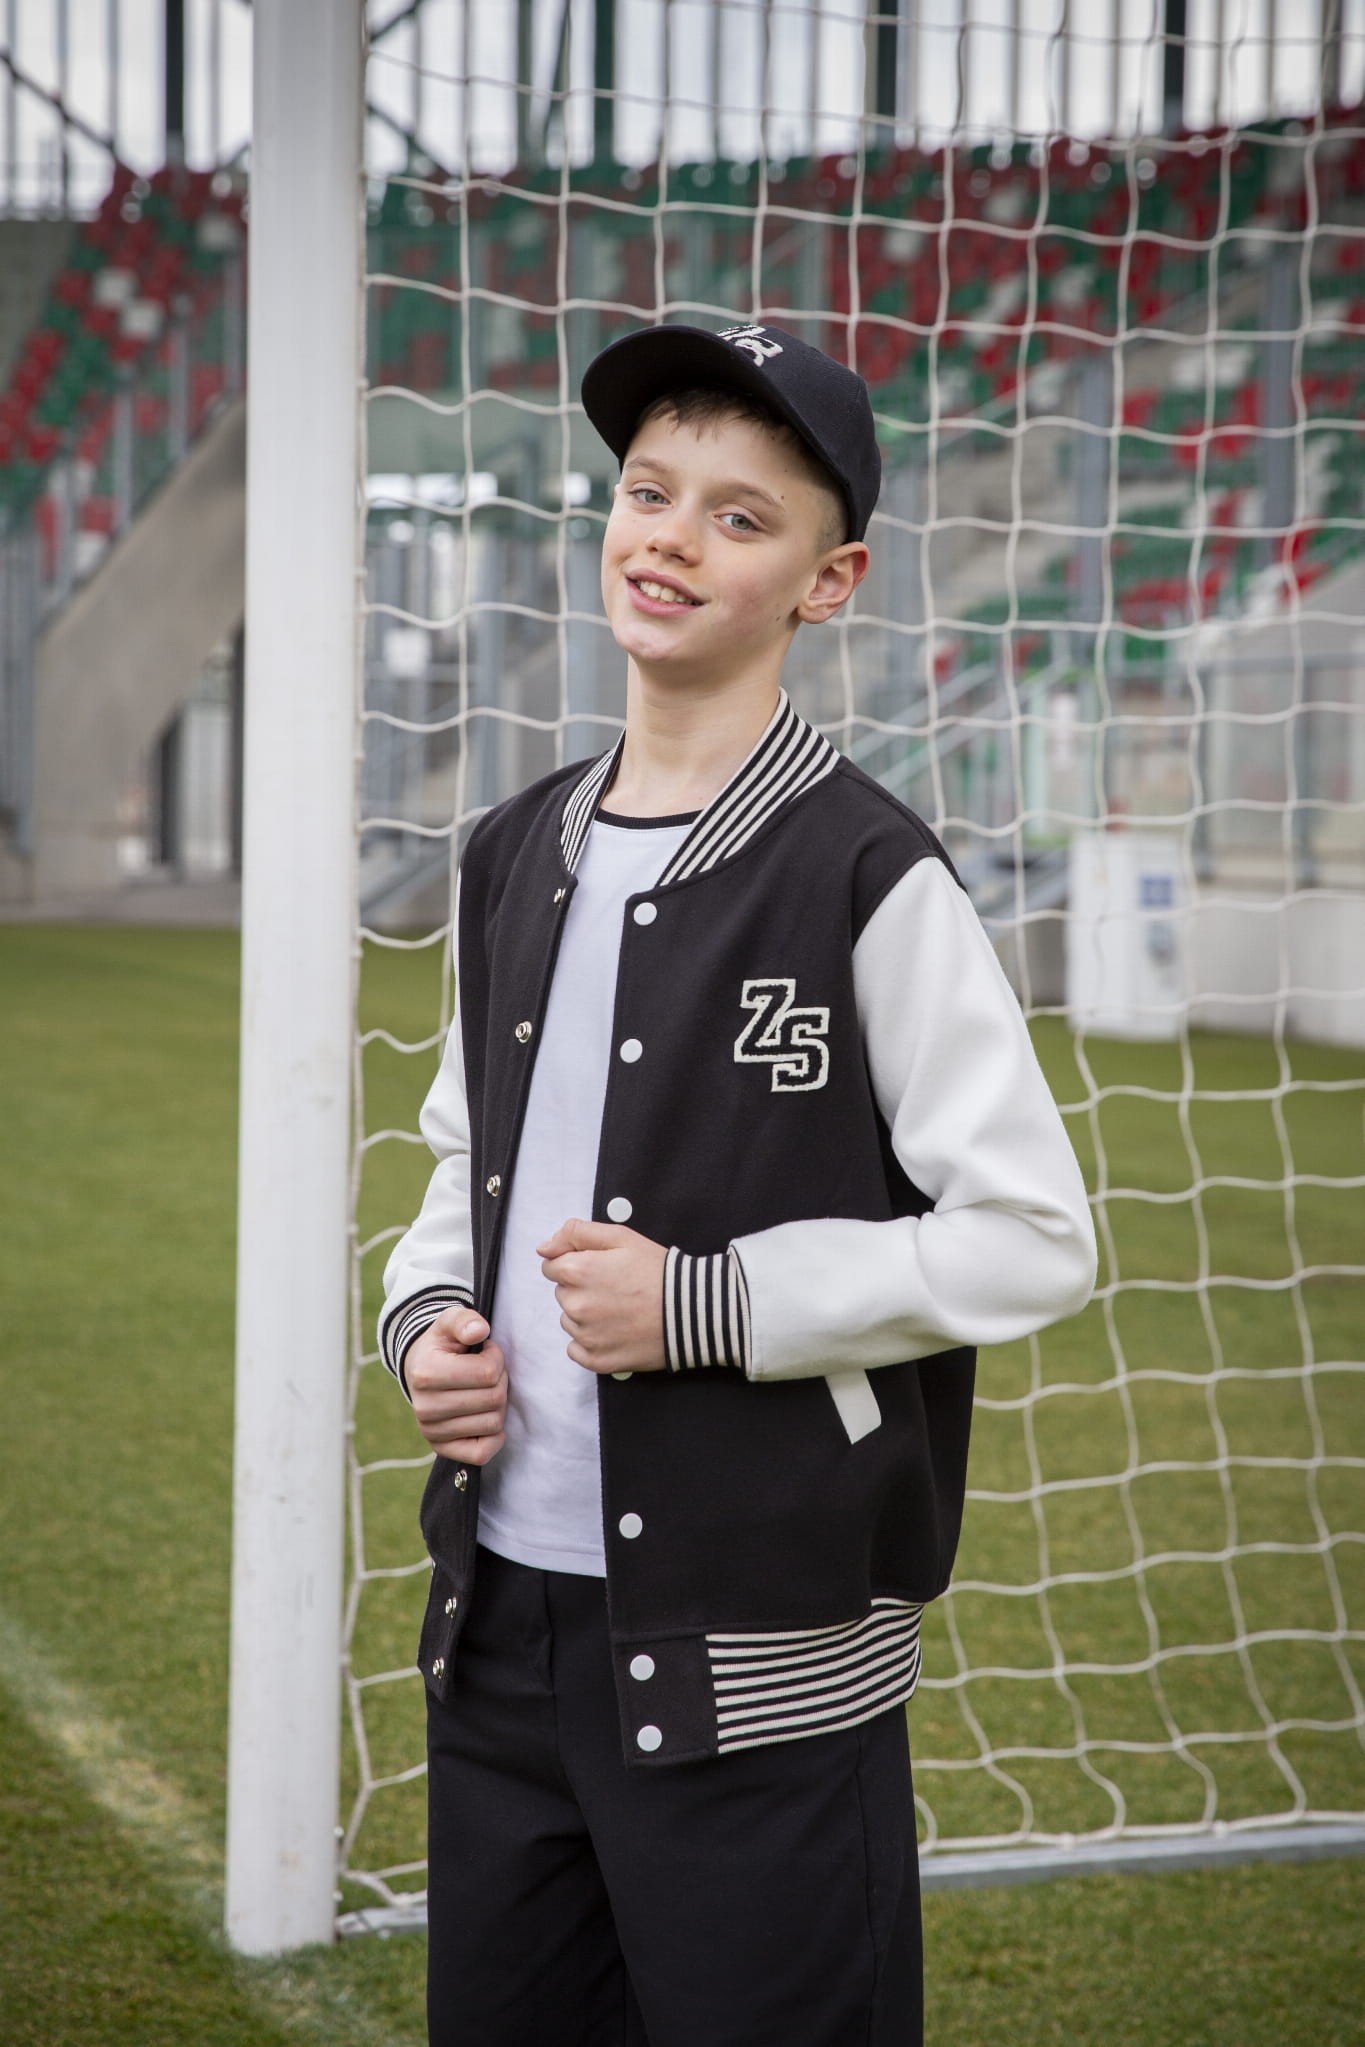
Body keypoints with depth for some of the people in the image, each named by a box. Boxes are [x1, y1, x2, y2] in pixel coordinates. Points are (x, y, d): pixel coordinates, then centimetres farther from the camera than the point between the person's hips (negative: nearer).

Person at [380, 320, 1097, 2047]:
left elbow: (1034, 1242, -11)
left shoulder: (866, 880, -10)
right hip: (500, 1622, 6)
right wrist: (428, 1319, 2)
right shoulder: (515, 858, 10)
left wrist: (705, 1306, -17)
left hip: (753, 1666, -6)